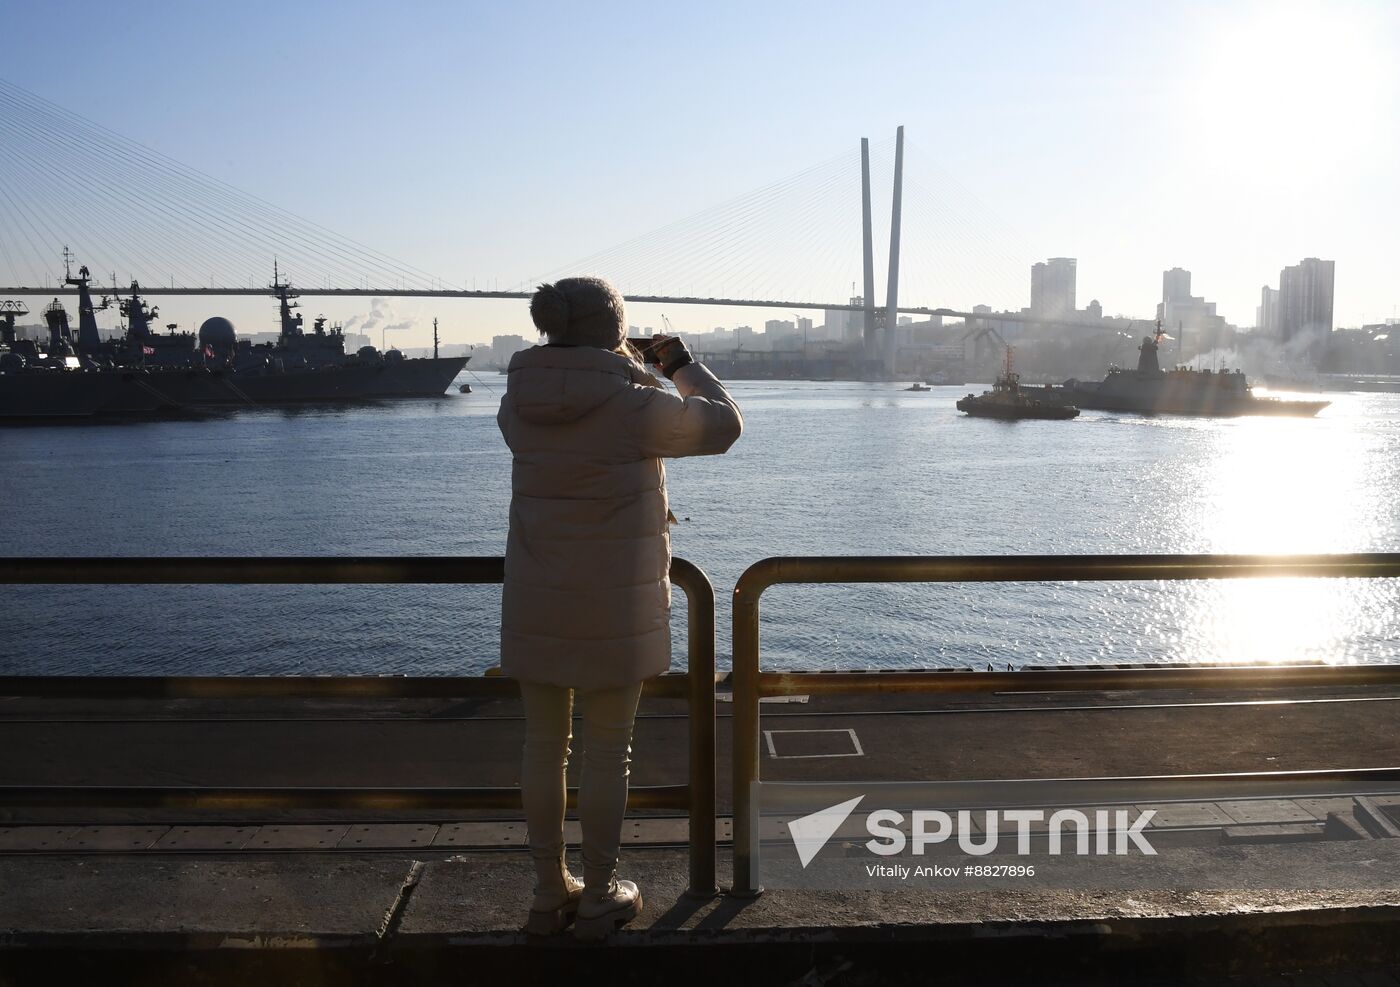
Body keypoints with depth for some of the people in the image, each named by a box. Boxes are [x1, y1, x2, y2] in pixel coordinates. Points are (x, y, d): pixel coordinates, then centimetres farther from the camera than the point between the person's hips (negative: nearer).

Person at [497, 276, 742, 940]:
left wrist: (616, 372, 24)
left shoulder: (521, 404, -1)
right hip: (613, 610, -5)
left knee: (544, 745, 14)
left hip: (536, 605, 5)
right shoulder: (633, 406, -16)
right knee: (607, 752, 8)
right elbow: (722, 424, -2)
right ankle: (598, 899, 22)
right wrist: (683, 366, 14)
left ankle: (549, 894, 27)